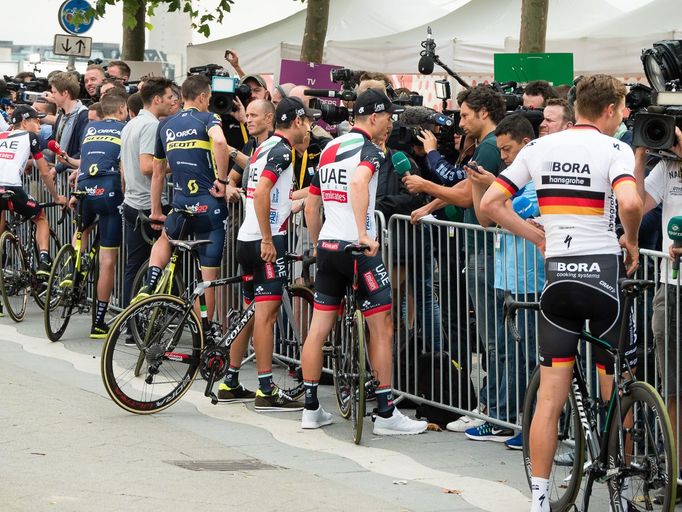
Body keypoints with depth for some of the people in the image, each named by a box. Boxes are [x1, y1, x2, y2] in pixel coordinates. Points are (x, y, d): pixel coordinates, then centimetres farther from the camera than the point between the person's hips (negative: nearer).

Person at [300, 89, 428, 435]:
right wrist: (363, 234, -33)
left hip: (327, 247, 8)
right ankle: (386, 414, -2)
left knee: (318, 329, 9)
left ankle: (311, 409, 14)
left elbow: (311, 204, 22)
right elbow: (358, 182, -32)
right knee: (382, 328, -1)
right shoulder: (368, 149, -10)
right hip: (358, 249, -8)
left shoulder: (329, 150, 16)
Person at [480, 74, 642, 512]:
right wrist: (632, 242, -6)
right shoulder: (614, 149, -6)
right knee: (617, 395, 9)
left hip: (558, 275, 4)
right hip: (603, 273, -4)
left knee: (550, 399, 5)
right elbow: (630, 202, -25)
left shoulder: (539, 148, 8)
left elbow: (489, 203, 6)